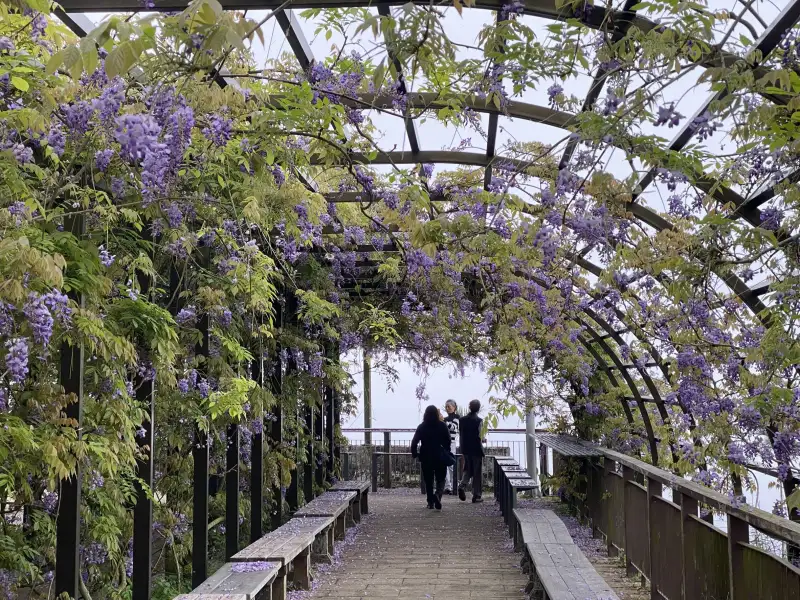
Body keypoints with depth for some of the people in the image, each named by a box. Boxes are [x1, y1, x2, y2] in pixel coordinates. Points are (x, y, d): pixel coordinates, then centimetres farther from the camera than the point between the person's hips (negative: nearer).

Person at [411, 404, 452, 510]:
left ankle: (430, 502, 11)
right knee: (440, 479, 7)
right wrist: (446, 452, 10)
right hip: (440, 457, -1)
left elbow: (414, 442, -4)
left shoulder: (421, 427, -1)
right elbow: (448, 441, -4)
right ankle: (438, 494, -21)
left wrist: (414, 454, 8)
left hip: (426, 458, 1)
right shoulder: (442, 426, -4)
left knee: (428, 481, 12)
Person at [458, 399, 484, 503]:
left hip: (465, 449, 5)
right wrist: (481, 450, -6)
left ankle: (462, 485, -6)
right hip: (476, 450, -5)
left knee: (467, 470, 18)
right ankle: (476, 496, 8)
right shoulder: (478, 420, -14)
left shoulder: (462, 420, 2)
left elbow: (461, 434, 6)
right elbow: (478, 436, -18)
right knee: (477, 473, 5)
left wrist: (463, 448, 14)